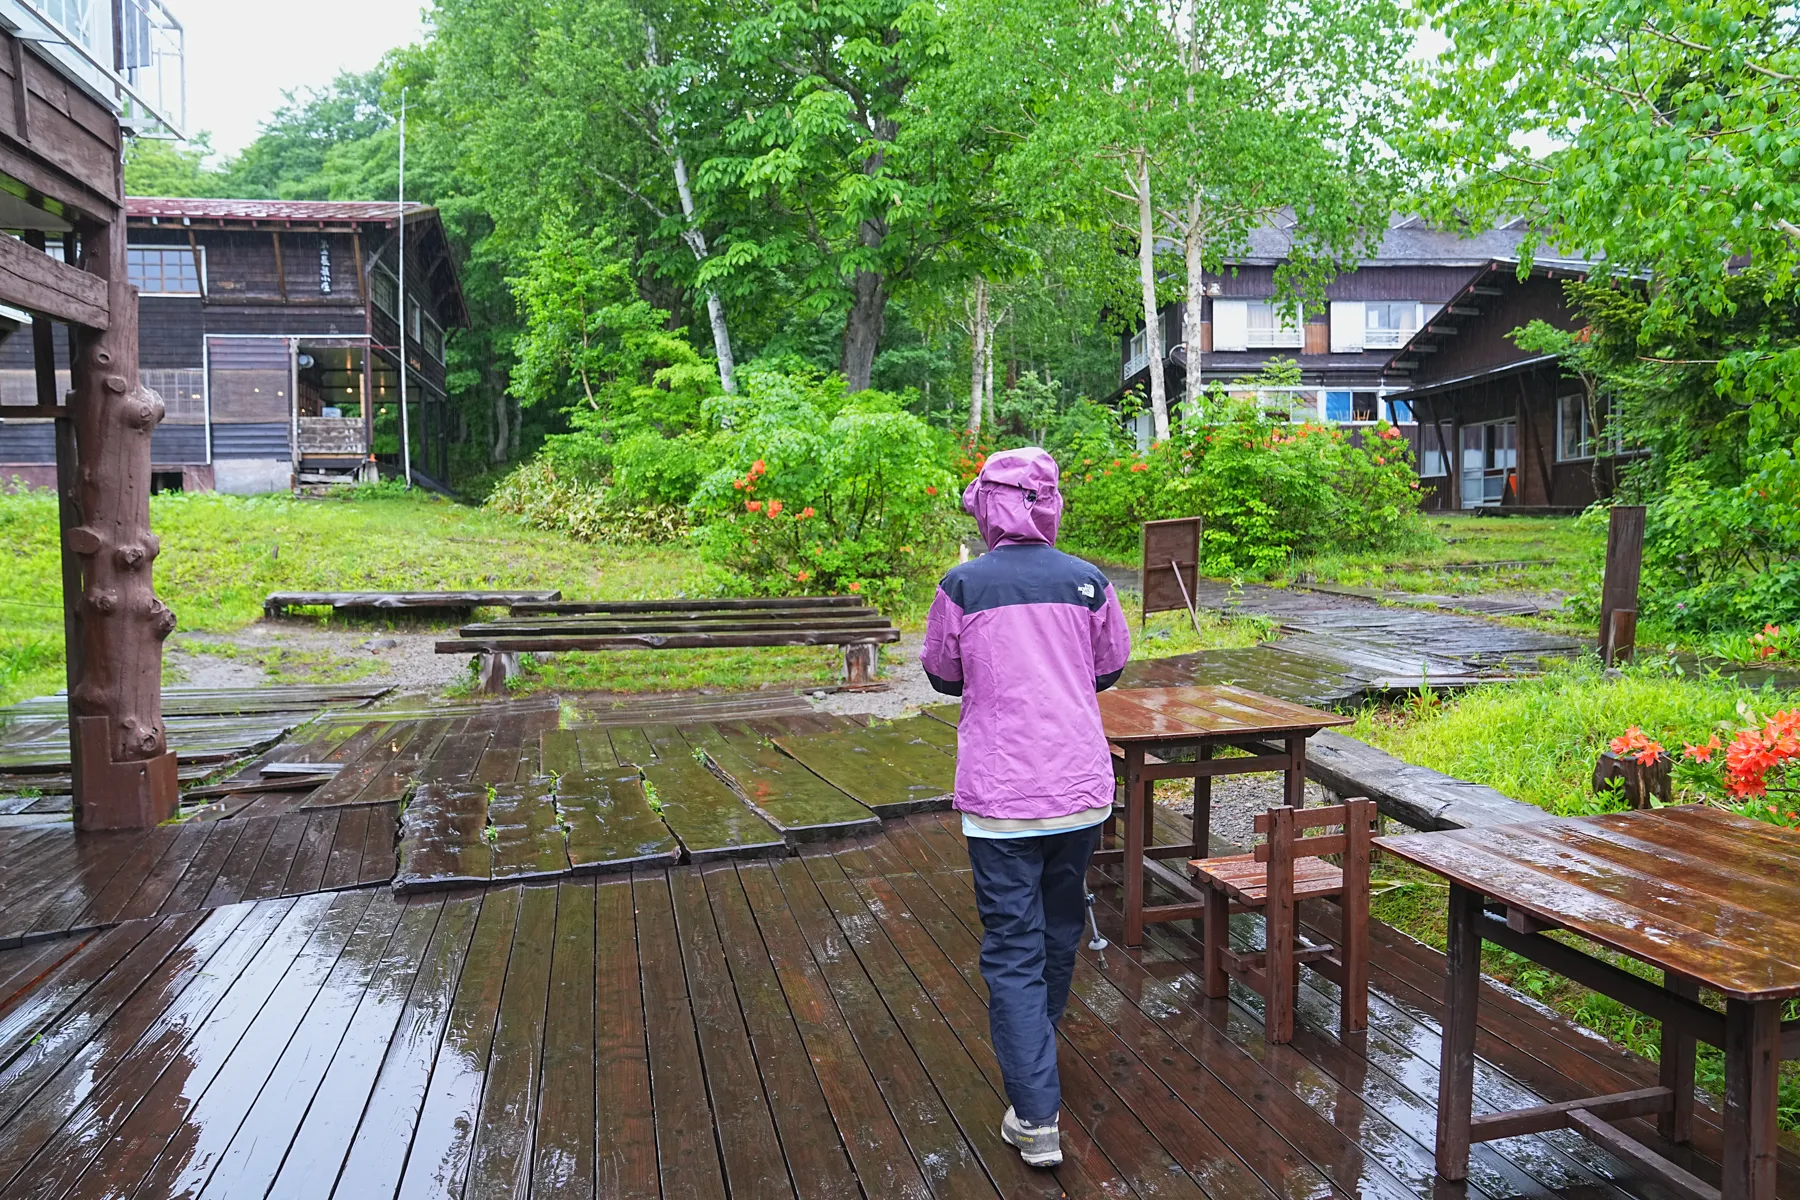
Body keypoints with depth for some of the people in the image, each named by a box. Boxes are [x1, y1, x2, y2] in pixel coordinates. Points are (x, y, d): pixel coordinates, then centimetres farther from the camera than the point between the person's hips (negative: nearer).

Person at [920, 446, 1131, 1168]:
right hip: (1081, 786, 4)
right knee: (1060, 924, 24)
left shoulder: (962, 586, -9)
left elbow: (942, 676, 5)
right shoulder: (1088, 581, -3)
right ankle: (1039, 1039, 47)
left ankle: (1036, 1120, 2)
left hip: (1000, 797, -3)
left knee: (1012, 949, 4)